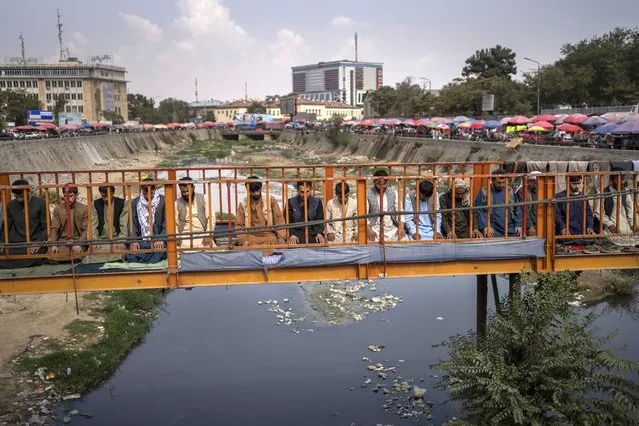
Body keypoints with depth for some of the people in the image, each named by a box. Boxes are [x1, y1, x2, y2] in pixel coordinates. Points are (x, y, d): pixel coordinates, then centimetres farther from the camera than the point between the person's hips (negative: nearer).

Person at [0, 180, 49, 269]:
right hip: (15, 244, 3)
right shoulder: (11, 205, 11)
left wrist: (39, 243, -13)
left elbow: (46, 227, 1)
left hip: (35, 242, -2)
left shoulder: (40, 203, 1)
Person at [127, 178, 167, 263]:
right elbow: (132, 223, 3)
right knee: (132, 257, -23)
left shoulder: (163, 201, 2)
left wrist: (161, 239, -17)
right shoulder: (135, 203, 10)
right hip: (141, 241, 2)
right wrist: (134, 241, -13)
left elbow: (166, 223, -3)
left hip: (157, 241, -2)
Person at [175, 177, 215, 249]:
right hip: (185, 237, 0)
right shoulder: (177, 204, 5)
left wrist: (208, 235, -12)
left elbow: (211, 218, 1)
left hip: (202, 235, 0)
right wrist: (176, 238, -12)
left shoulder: (203, 199, 5)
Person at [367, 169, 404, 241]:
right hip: (375, 229, -3)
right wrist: (369, 230, -18)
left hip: (392, 229, 3)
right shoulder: (368, 194, -1)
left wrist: (401, 228, -12)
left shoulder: (394, 193, 7)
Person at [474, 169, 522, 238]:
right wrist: (485, 226, -14)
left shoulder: (510, 191, 12)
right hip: (493, 230, -4)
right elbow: (478, 211, -5)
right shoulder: (484, 192, -1)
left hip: (510, 230, 4)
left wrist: (518, 225, 4)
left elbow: (517, 210, 15)